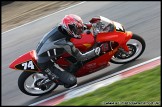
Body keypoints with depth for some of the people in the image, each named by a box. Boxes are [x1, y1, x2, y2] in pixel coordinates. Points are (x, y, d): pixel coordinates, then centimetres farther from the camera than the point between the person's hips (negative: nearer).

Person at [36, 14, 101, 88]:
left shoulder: (60, 28, -9)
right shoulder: (65, 43, -29)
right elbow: (80, 57, -21)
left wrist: (88, 25, 9)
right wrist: (96, 51, -17)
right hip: (46, 64, -9)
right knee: (72, 81, -17)